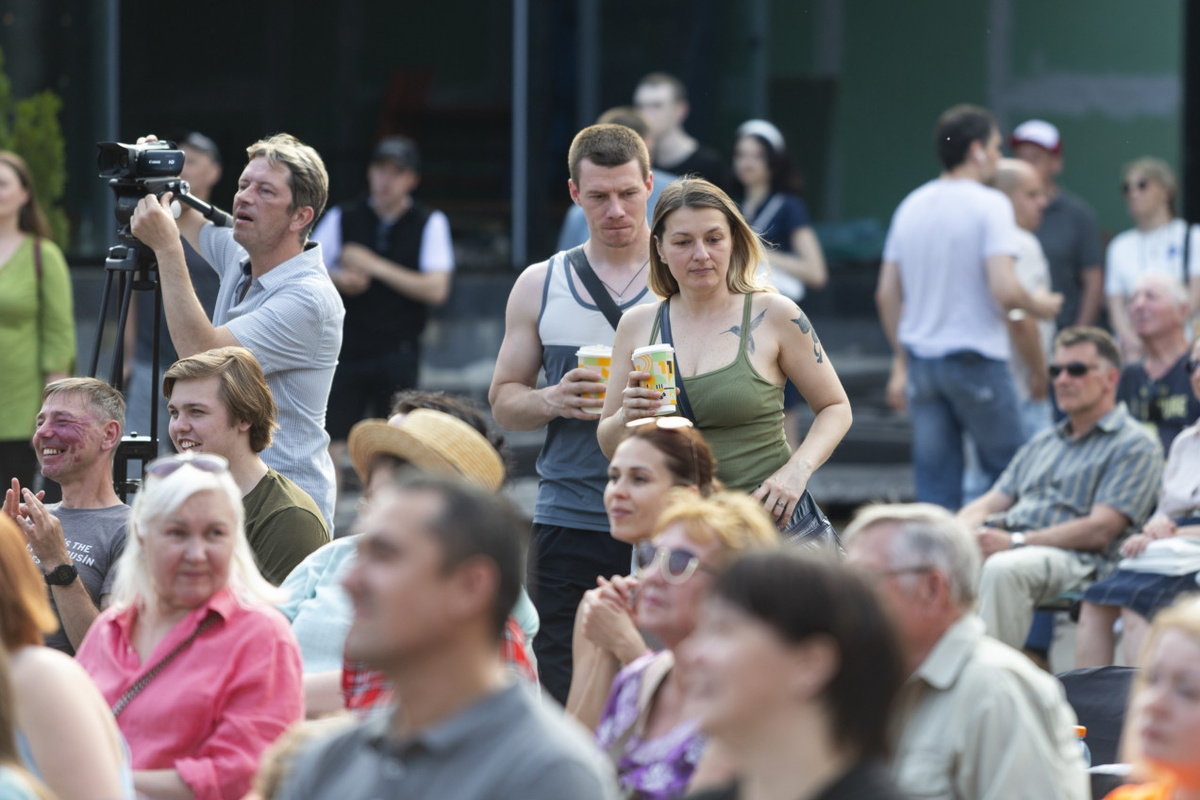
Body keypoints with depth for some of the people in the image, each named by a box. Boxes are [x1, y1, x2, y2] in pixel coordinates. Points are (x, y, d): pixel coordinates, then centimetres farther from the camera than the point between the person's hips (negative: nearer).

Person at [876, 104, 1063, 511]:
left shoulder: (911, 206, 10)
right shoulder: (989, 205, -10)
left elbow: (886, 294, 12)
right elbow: (1004, 290, -20)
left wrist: (901, 363, 19)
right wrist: (1037, 305, 1)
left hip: (921, 360, 6)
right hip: (977, 359, -6)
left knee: (934, 486, 7)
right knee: (1007, 473, 5)